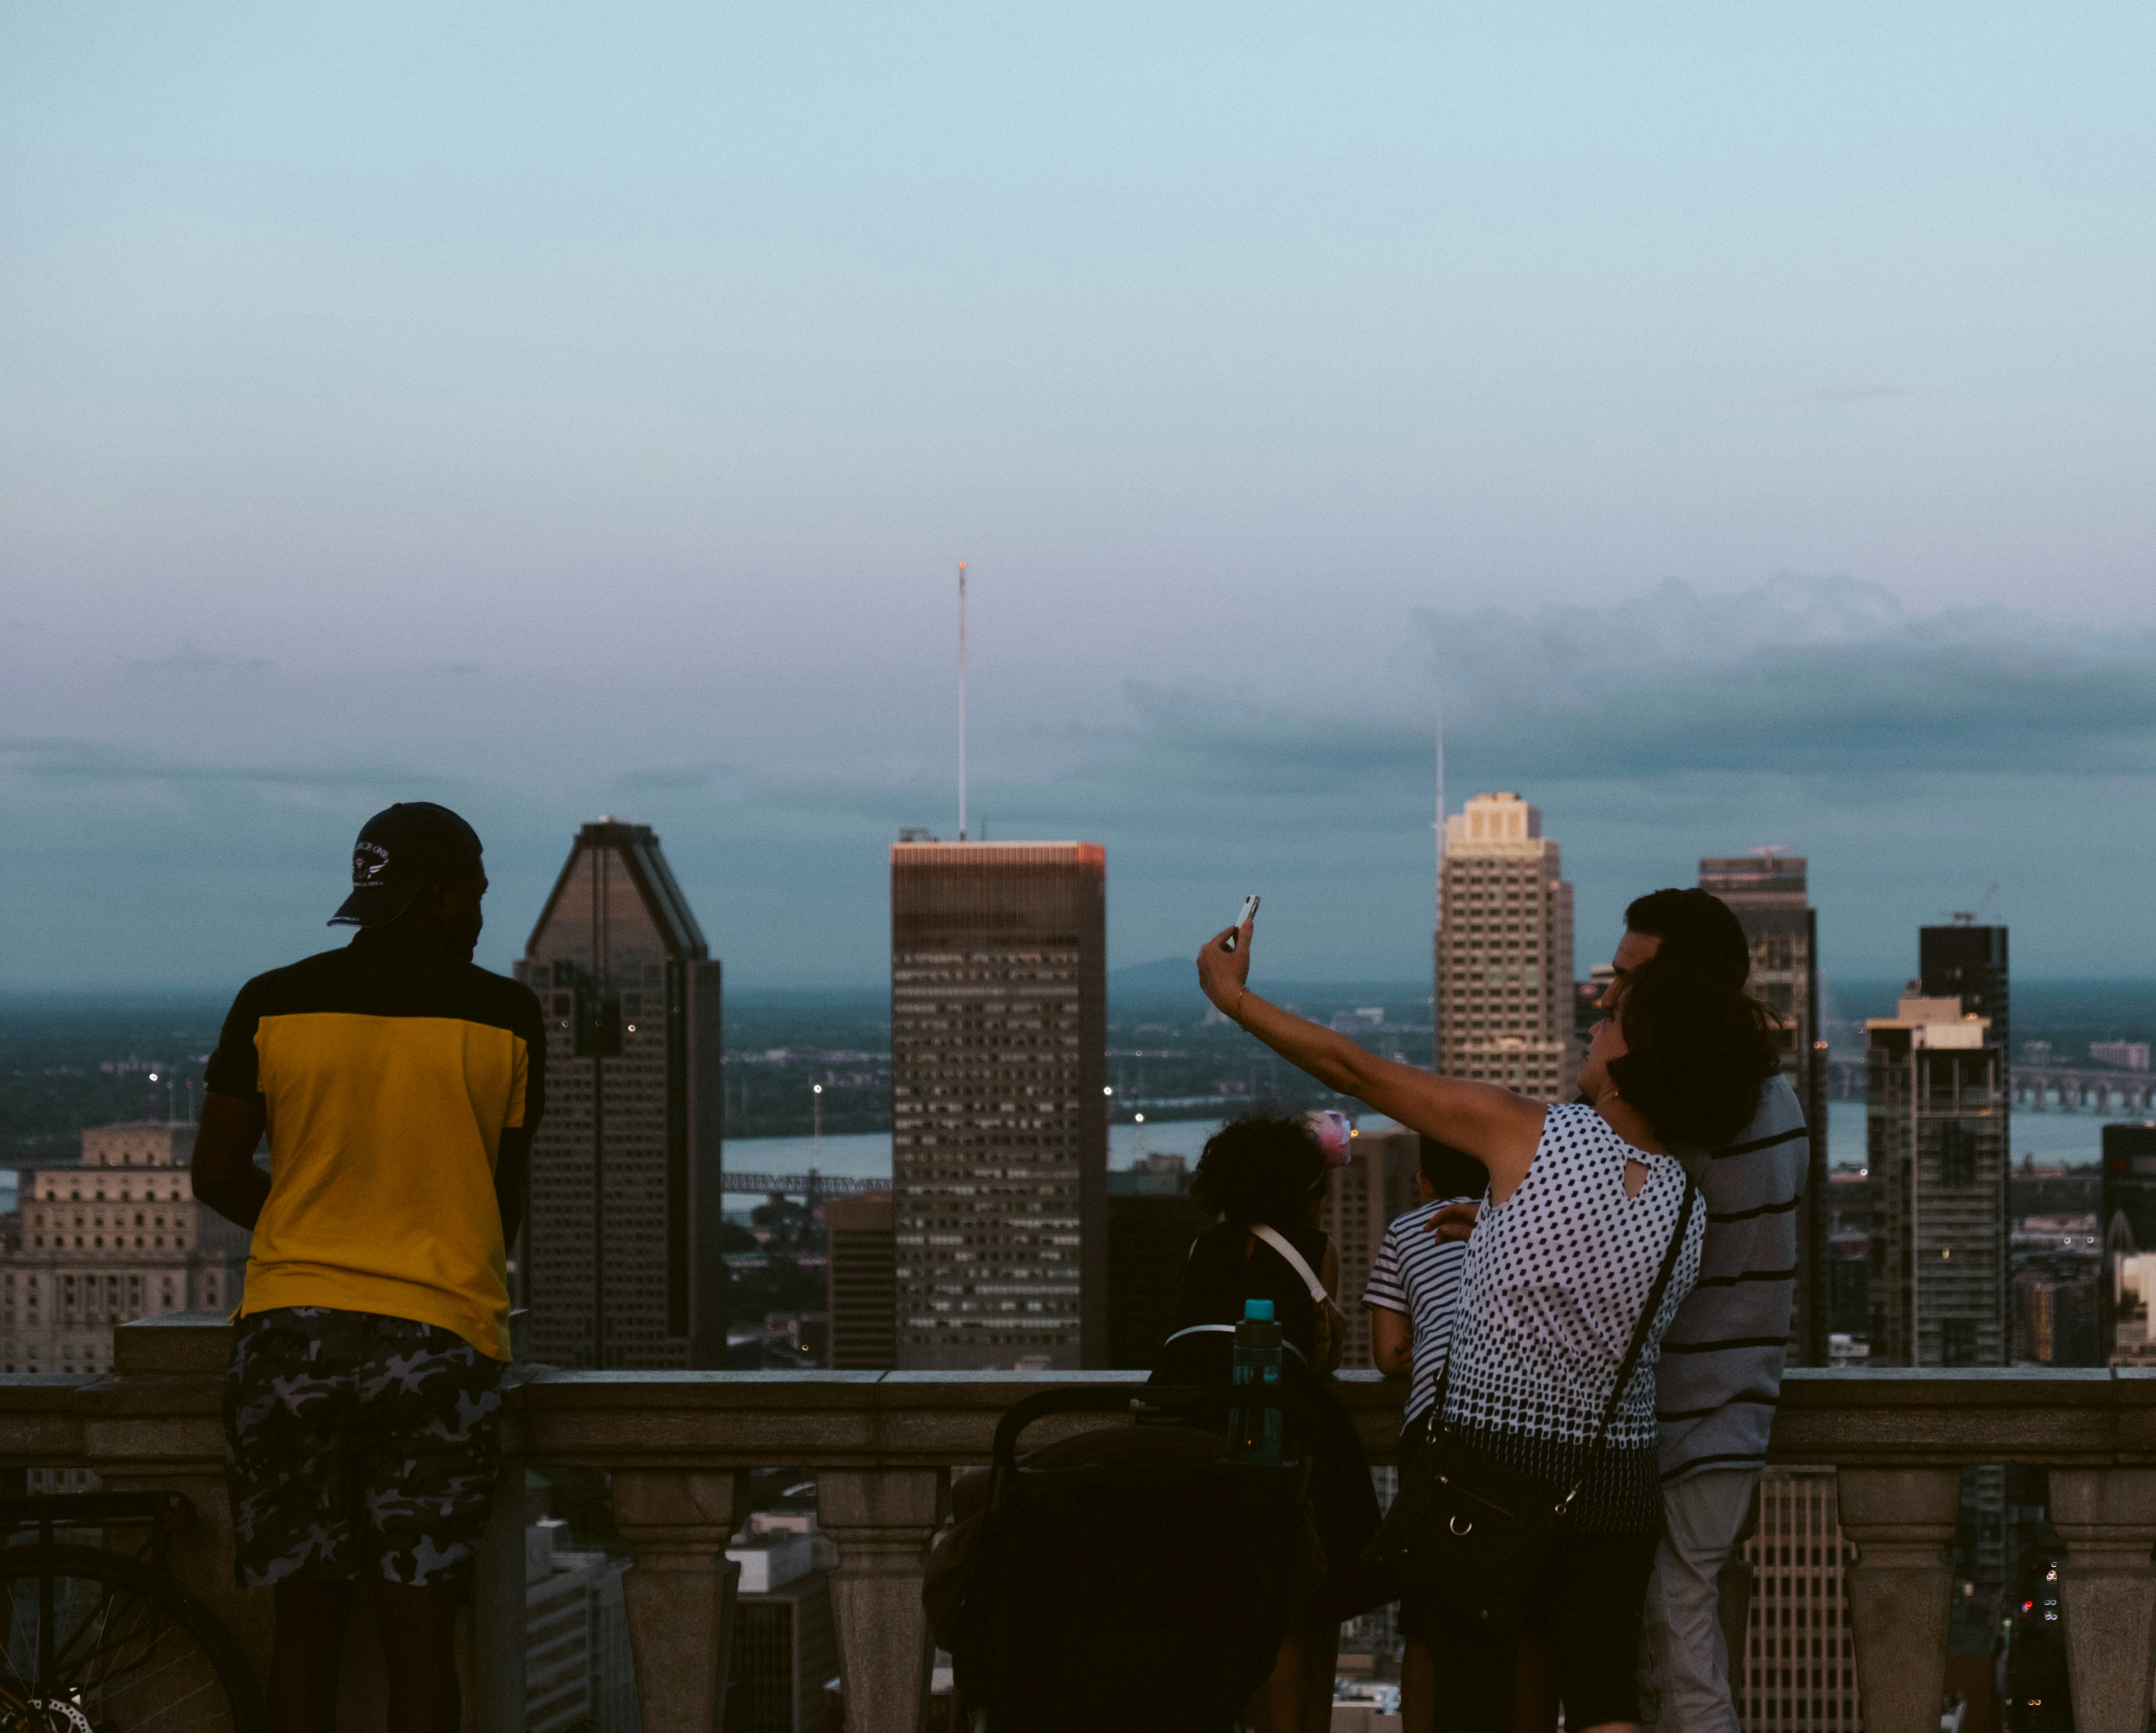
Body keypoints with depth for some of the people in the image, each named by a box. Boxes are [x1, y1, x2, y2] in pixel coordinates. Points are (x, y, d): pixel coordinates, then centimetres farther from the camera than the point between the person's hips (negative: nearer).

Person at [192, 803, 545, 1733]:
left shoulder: (272, 1004, 3)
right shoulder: (504, 1015, 0)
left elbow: (216, 1175, 5)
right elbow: (510, 1193, 9)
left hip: (290, 1331, 2)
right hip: (441, 1335, -1)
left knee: (306, 1616, 9)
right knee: (420, 1621, 2)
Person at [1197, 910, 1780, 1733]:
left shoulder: (1529, 1135, -13)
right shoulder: (1688, 1210, 0)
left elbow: (1353, 1069, -7)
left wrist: (1233, 994, 4)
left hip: (1491, 1460, -4)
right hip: (1620, 1480, 4)